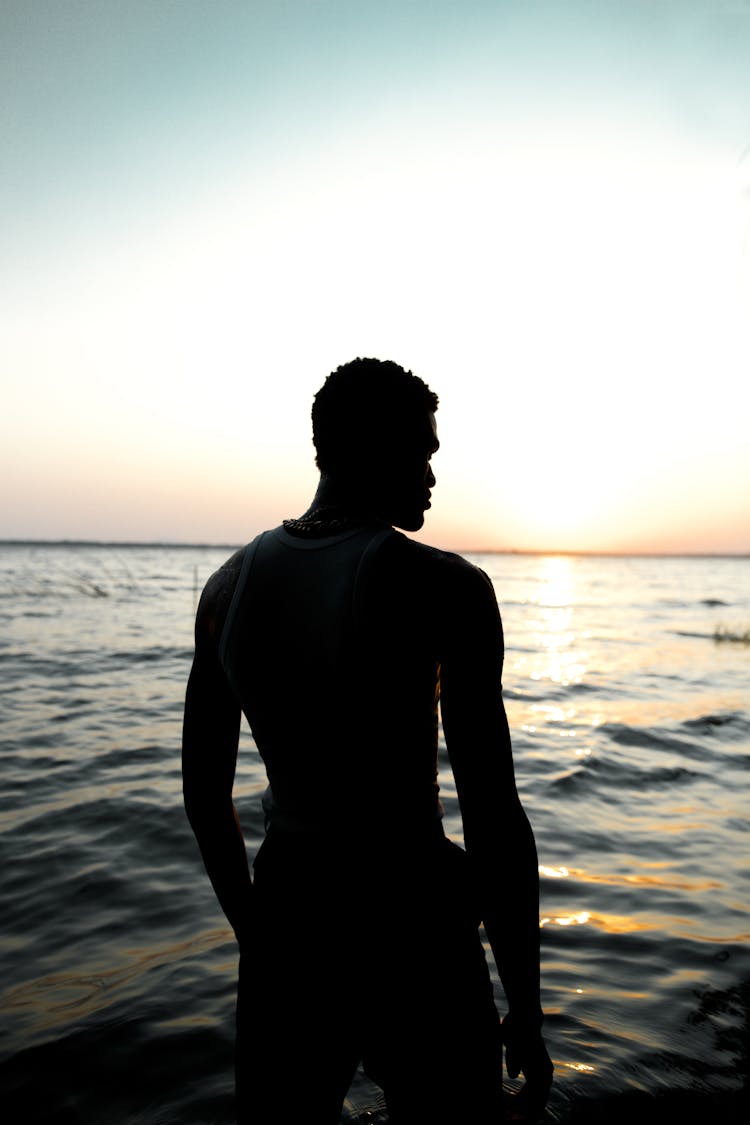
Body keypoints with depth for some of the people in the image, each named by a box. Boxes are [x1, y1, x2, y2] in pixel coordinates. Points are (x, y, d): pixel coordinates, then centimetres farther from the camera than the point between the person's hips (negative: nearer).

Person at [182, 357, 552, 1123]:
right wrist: (525, 1015, -4)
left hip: (286, 924, 5)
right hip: (414, 943, -4)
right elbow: (493, 820, -18)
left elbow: (204, 791, 6)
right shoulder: (446, 589, -19)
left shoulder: (228, 585, -2)